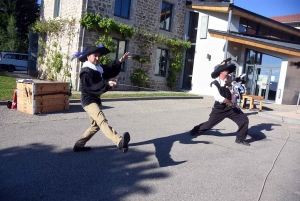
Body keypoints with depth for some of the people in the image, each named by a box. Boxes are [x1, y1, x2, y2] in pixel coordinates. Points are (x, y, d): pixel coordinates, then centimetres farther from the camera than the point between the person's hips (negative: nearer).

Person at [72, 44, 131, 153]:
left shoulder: (98, 69, 14)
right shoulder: (86, 72, -14)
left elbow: (111, 70, 14)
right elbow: (91, 88, -25)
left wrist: (120, 61, 1)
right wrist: (107, 85, -32)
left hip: (96, 100, 10)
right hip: (89, 101, -10)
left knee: (95, 125, 19)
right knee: (102, 121, -29)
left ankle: (79, 145, 30)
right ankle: (120, 142, -50)